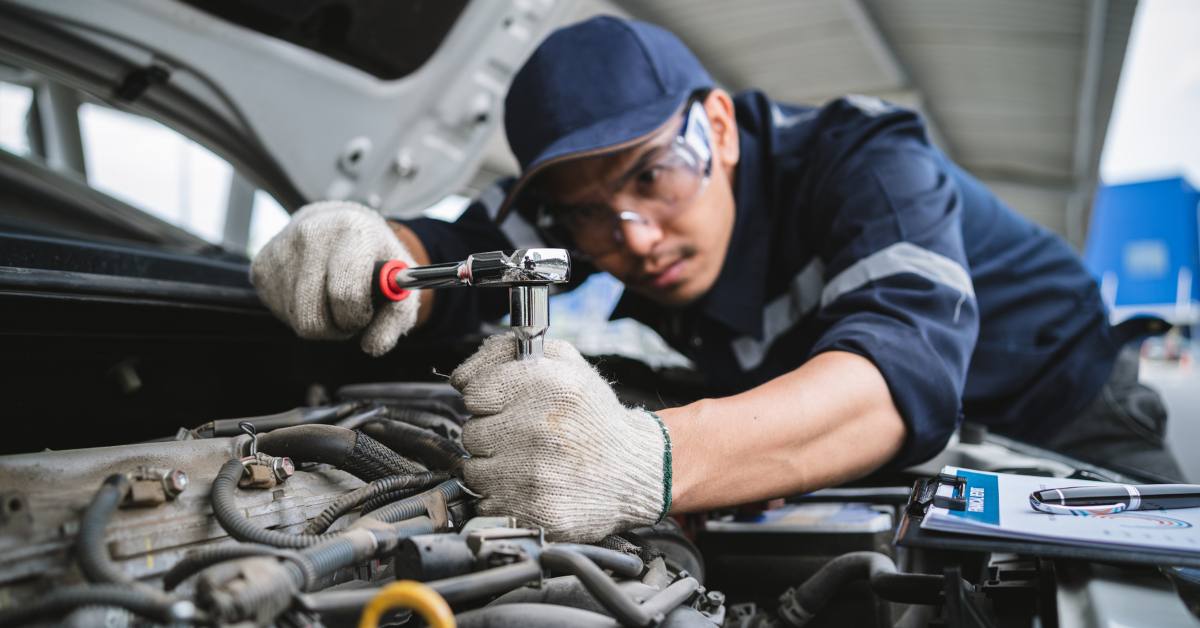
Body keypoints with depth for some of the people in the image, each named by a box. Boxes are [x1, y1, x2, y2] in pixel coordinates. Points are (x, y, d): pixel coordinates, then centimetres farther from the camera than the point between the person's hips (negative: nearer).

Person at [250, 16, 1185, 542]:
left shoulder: (864, 161, -28)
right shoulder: (599, 185, -12)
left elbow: (904, 367, -44)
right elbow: (454, 253, -16)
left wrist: (648, 464, -61)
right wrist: (370, 258, -41)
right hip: (878, 457, 3)